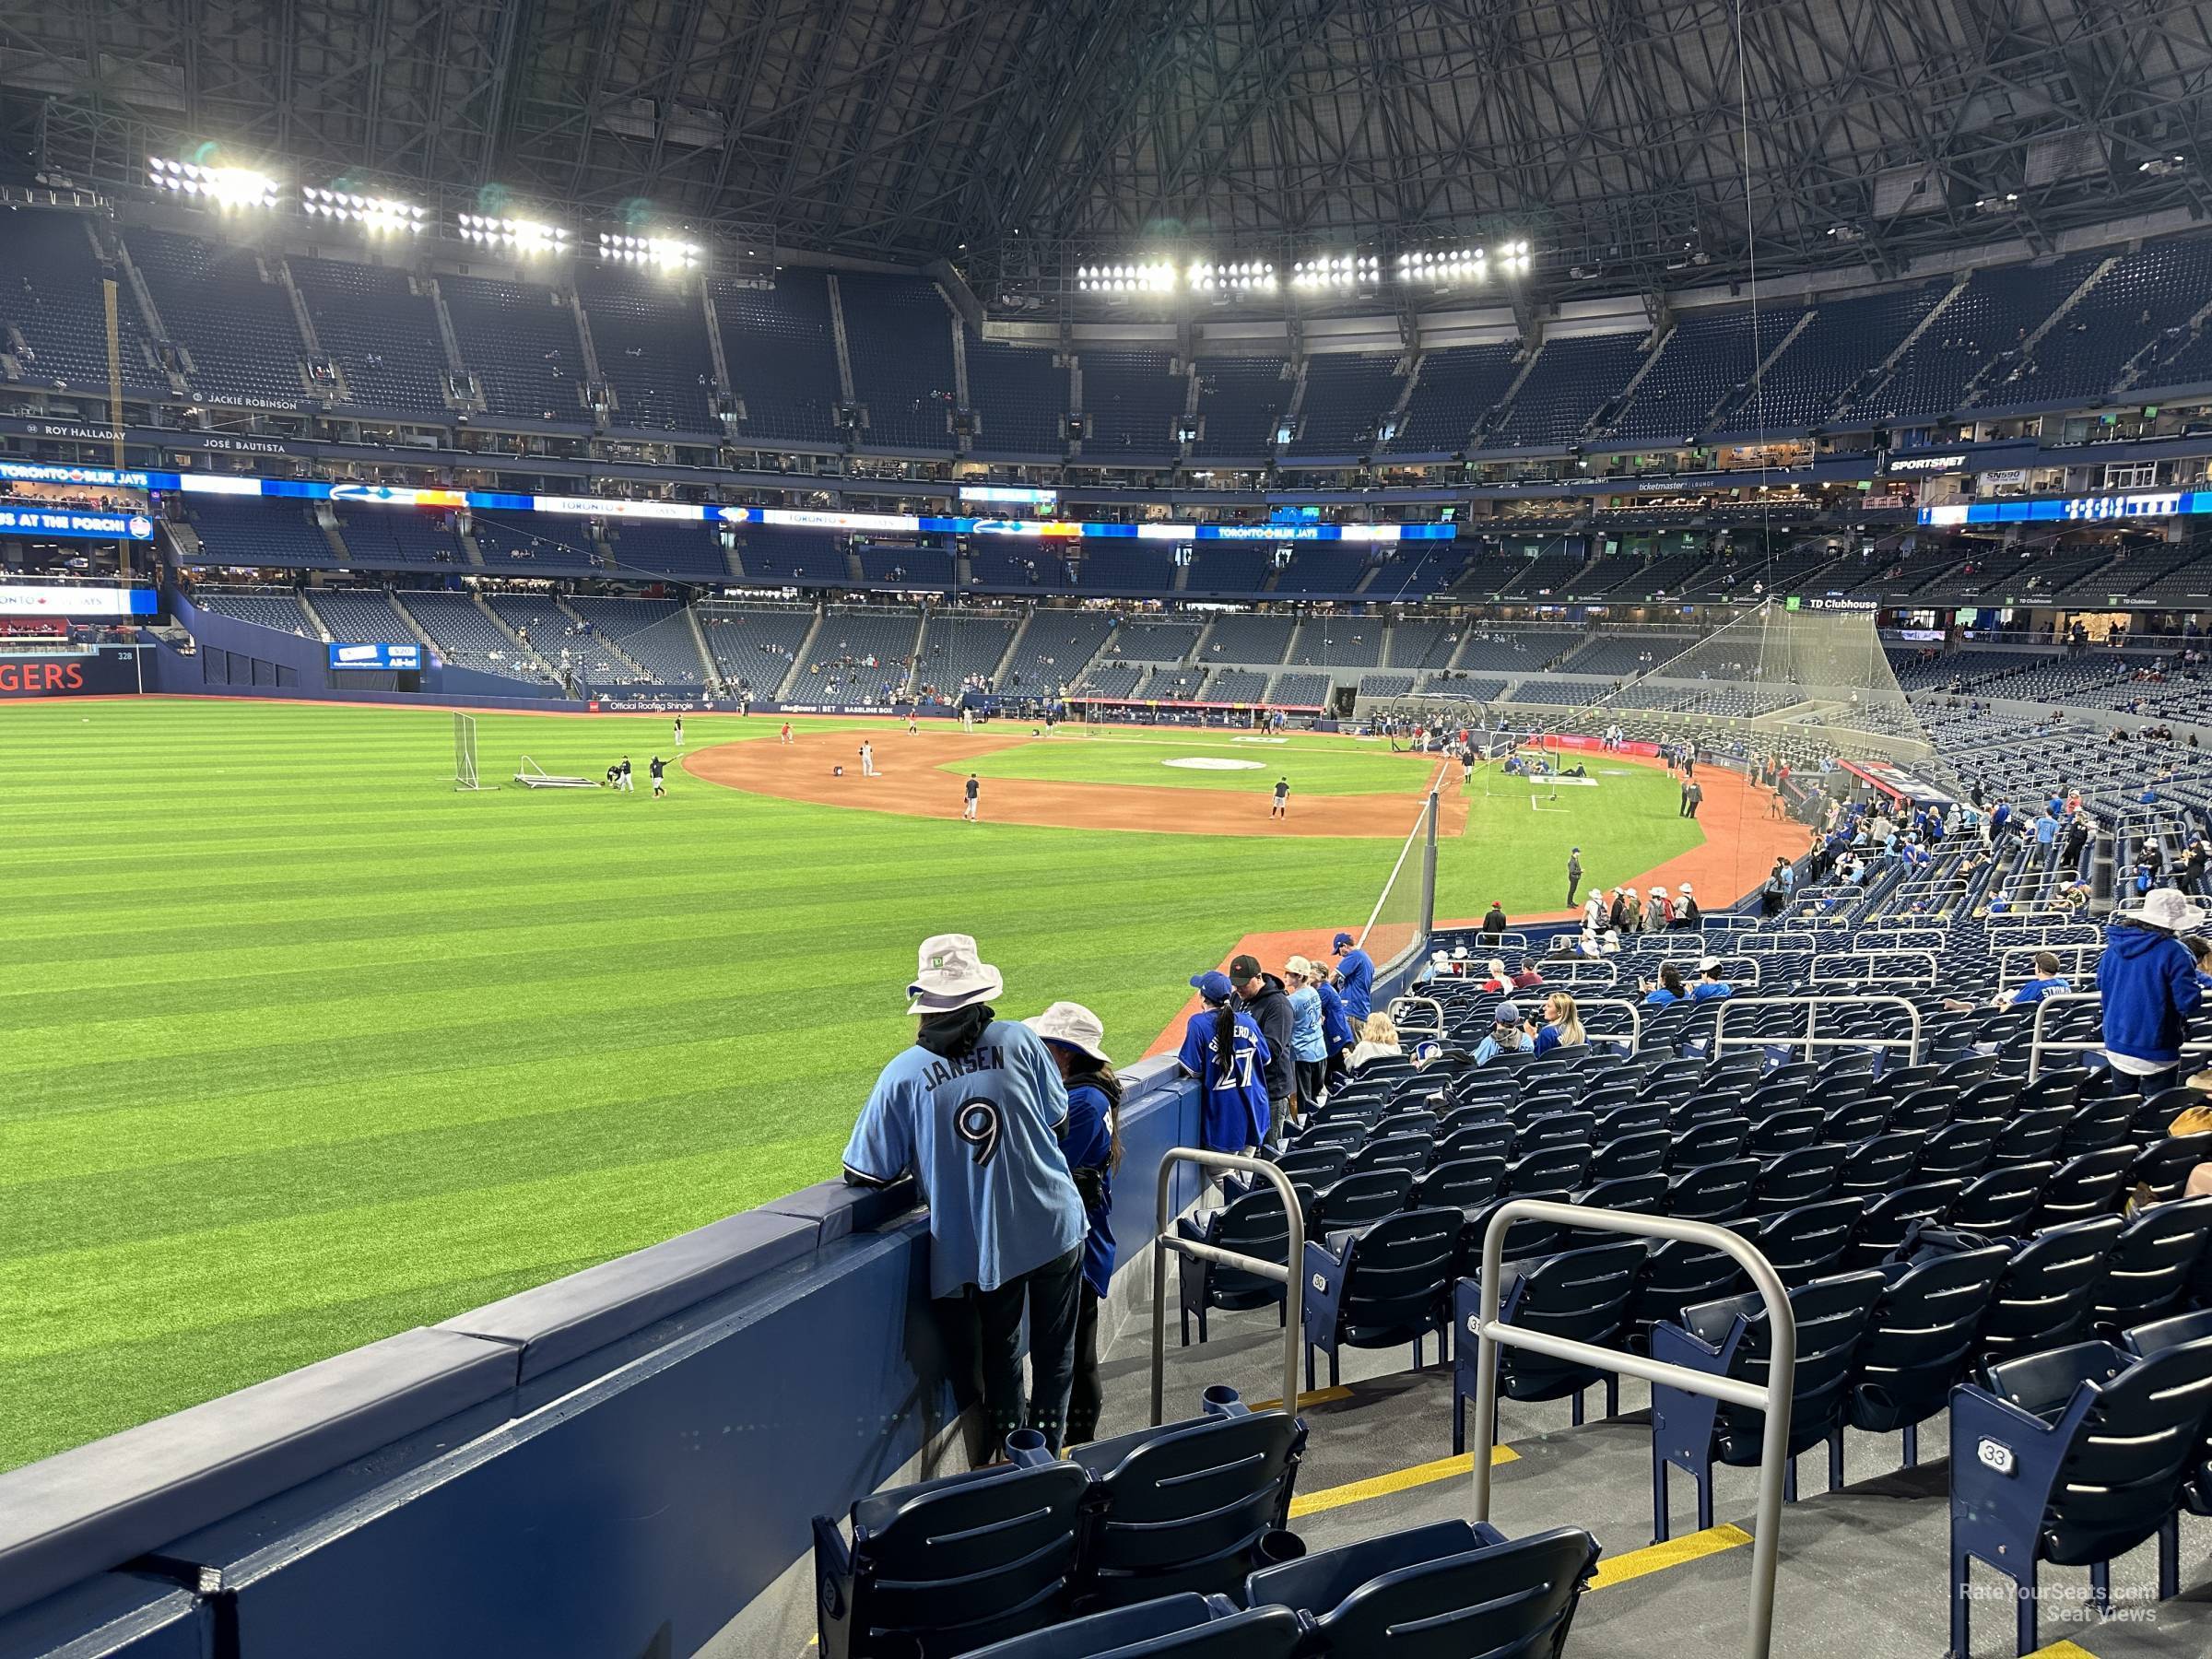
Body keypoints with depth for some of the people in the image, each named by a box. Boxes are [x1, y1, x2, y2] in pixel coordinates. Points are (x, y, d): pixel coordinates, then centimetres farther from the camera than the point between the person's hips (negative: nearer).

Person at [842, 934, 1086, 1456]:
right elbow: (1059, 1123, 4)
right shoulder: (1020, 1040, -8)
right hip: (1054, 1226, 0)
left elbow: (867, 1173, -6)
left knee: (999, 1352, 21)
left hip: (981, 1245, 0)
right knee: (1054, 1349, 18)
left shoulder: (903, 1073, -11)